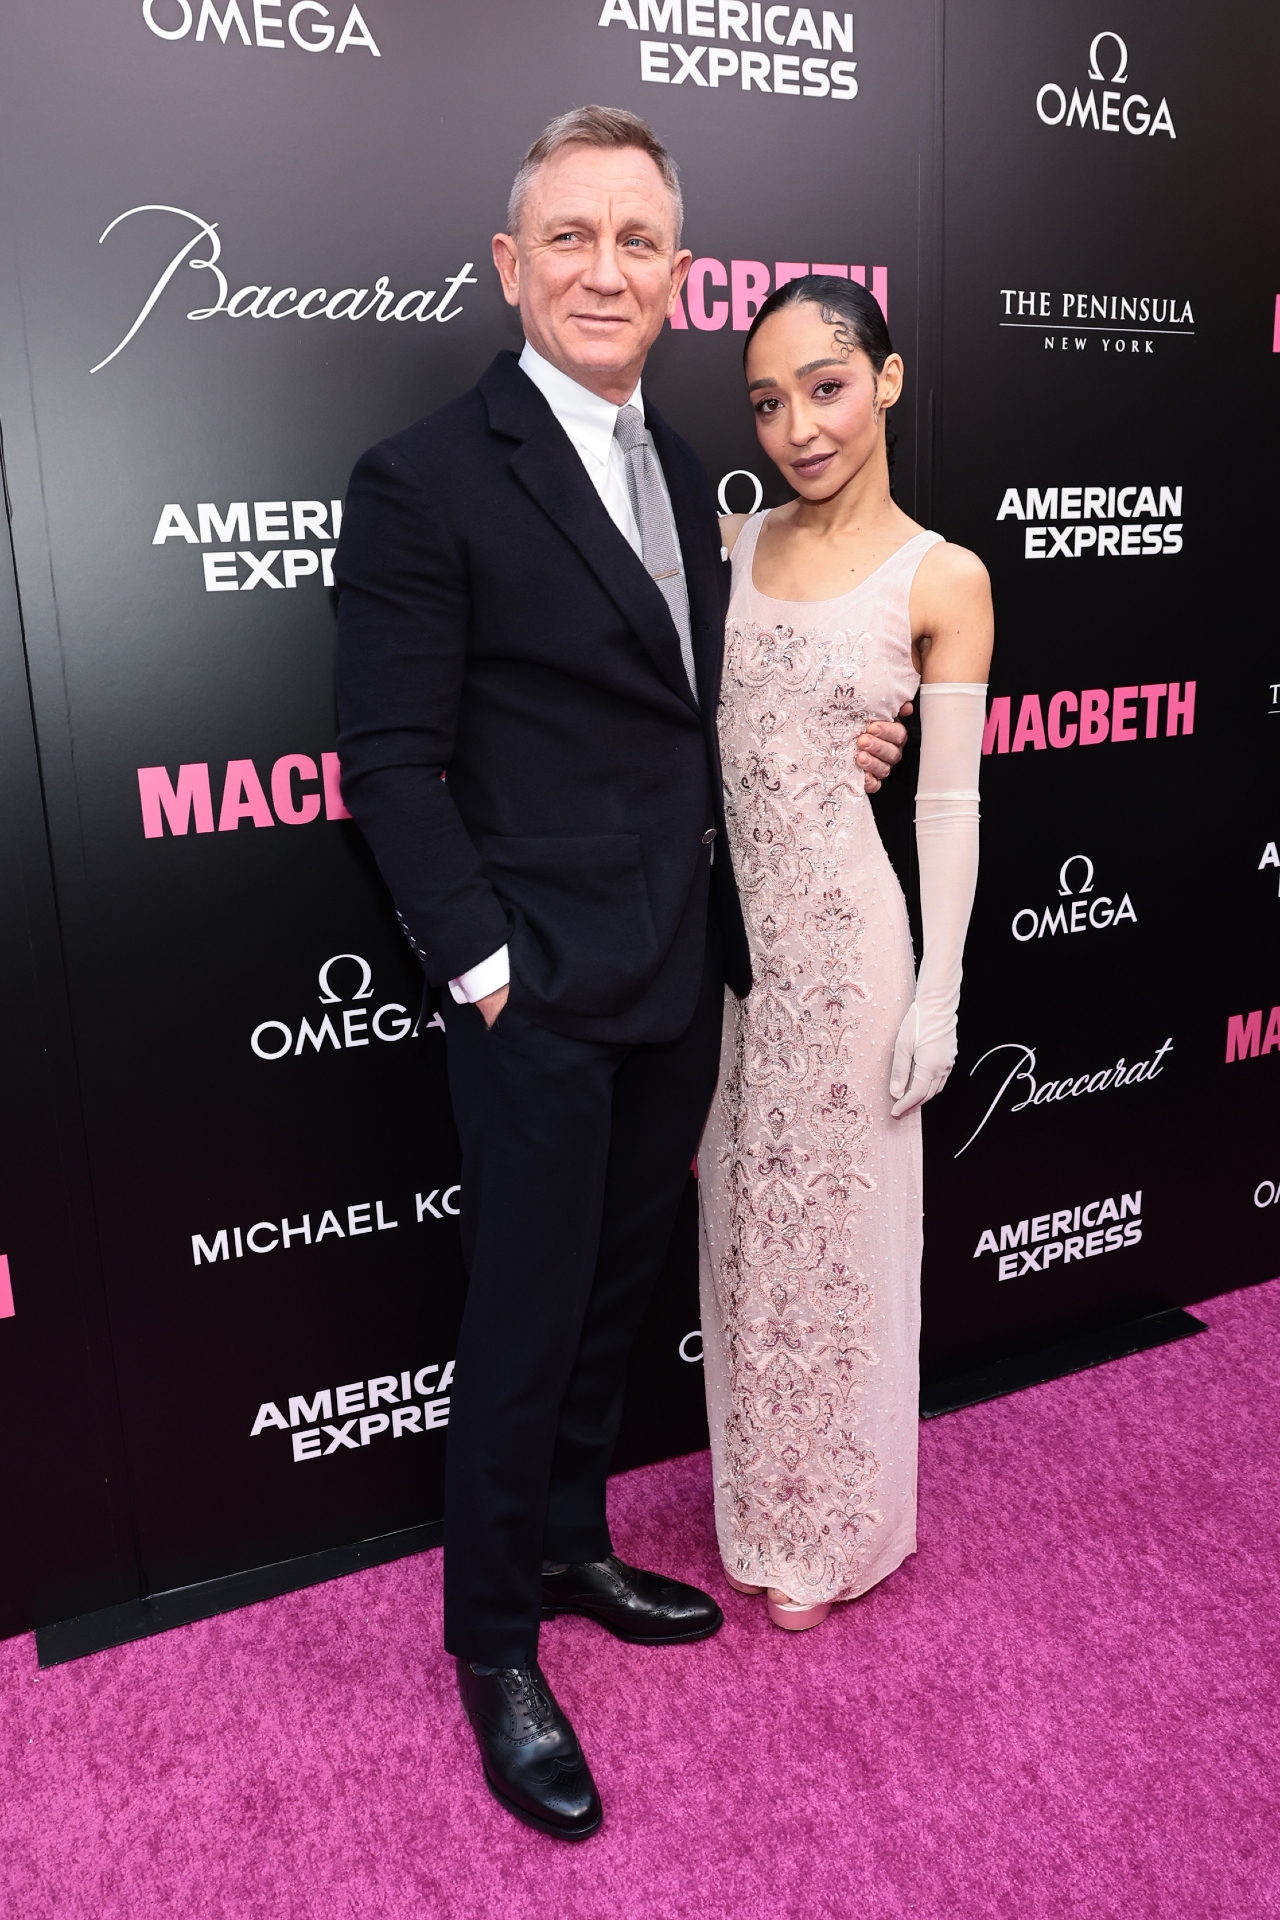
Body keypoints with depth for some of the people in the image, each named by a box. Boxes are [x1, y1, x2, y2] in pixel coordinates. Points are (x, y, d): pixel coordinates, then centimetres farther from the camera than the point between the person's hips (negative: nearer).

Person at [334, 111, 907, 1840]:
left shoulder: (681, 472, 13)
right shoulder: (426, 482, -11)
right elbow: (392, 759, -12)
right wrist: (486, 964, -15)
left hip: (681, 981, 7)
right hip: (544, 997, -7)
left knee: (616, 1298, 20)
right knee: (525, 1326, 6)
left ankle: (570, 1550, 41)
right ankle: (493, 1646, 28)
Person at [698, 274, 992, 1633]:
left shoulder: (942, 578, -6)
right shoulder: (732, 544, 6)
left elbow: (950, 804, -7)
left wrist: (940, 995, -8)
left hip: (846, 934, -4)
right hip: (726, 923, 5)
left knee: (837, 1229, 9)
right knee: (743, 1218, 15)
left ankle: (834, 1531, 32)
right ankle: (759, 1507, 38)